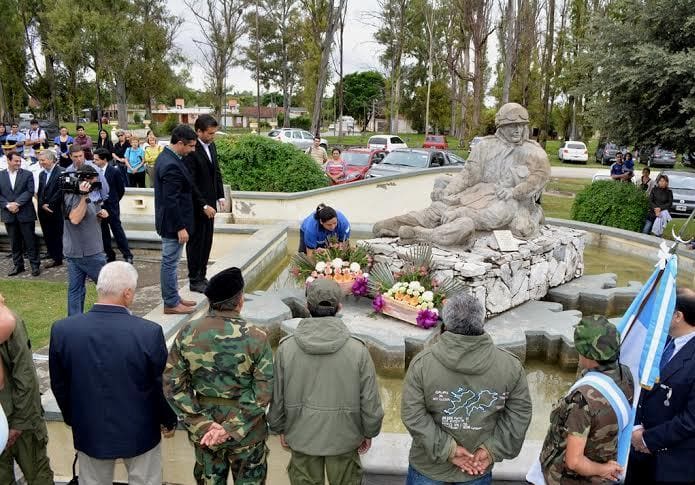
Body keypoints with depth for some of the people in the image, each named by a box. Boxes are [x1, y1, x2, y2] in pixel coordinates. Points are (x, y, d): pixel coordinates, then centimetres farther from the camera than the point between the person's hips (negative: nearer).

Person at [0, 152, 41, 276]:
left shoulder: (27, 174, 2)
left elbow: (30, 191, -7)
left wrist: (17, 203, -15)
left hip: (25, 214, -2)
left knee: (30, 241, 2)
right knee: (14, 242, 10)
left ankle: (35, 265, 9)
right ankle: (18, 265, 19)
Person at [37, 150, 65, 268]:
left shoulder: (61, 172, -10)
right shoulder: (42, 174, 14)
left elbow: (60, 191, -16)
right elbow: (39, 192, 13)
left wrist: (50, 205, -14)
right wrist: (42, 205, -3)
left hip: (57, 211, -7)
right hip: (44, 212, 7)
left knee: (58, 236, 0)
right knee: (48, 236, 9)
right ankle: (56, 258, 17)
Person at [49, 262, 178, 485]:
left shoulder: (62, 330, -15)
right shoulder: (150, 332, -24)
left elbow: (59, 385, -1)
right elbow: (162, 386, -12)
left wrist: (72, 418, 17)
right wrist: (168, 421, 6)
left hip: (90, 431, 3)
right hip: (139, 430, -2)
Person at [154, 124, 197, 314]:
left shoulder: (166, 156, 8)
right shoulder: (171, 165, -24)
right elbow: (171, 201, -25)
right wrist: (180, 227, -20)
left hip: (170, 221, 10)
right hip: (173, 223, -10)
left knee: (170, 262, 18)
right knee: (170, 262, 1)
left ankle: (173, 297, 31)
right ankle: (171, 303, 12)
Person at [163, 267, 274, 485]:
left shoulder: (187, 333, -10)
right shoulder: (256, 337, -18)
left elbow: (173, 385, -10)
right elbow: (263, 392, -19)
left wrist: (202, 425, -10)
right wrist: (232, 427, -16)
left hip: (202, 430, 3)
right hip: (248, 431, -2)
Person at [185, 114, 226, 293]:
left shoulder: (211, 146, 8)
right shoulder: (191, 151, -19)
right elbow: (190, 183, -20)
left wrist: (220, 196, 9)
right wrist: (204, 206, -19)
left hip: (209, 204, 8)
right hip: (197, 206, -8)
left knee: (207, 242, 14)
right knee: (196, 242, 3)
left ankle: (201, 277, 25)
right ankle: (194, 280, 14)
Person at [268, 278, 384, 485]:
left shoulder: (286, 347, -14)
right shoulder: (357, 349, -18)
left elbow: (276, 397, -4)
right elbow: (370, 401, -11)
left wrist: (280, 429, 12)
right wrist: (369, 432, 6)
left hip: (302, 437, 1)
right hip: (344, 437, -1)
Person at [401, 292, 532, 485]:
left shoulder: (422, 363, -19)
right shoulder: (510, 365, -13)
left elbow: (412, 414, -18)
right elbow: (520, 413, -7)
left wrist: (446, 448, -13)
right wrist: (493, 449, -6)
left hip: (429, 467, -1)